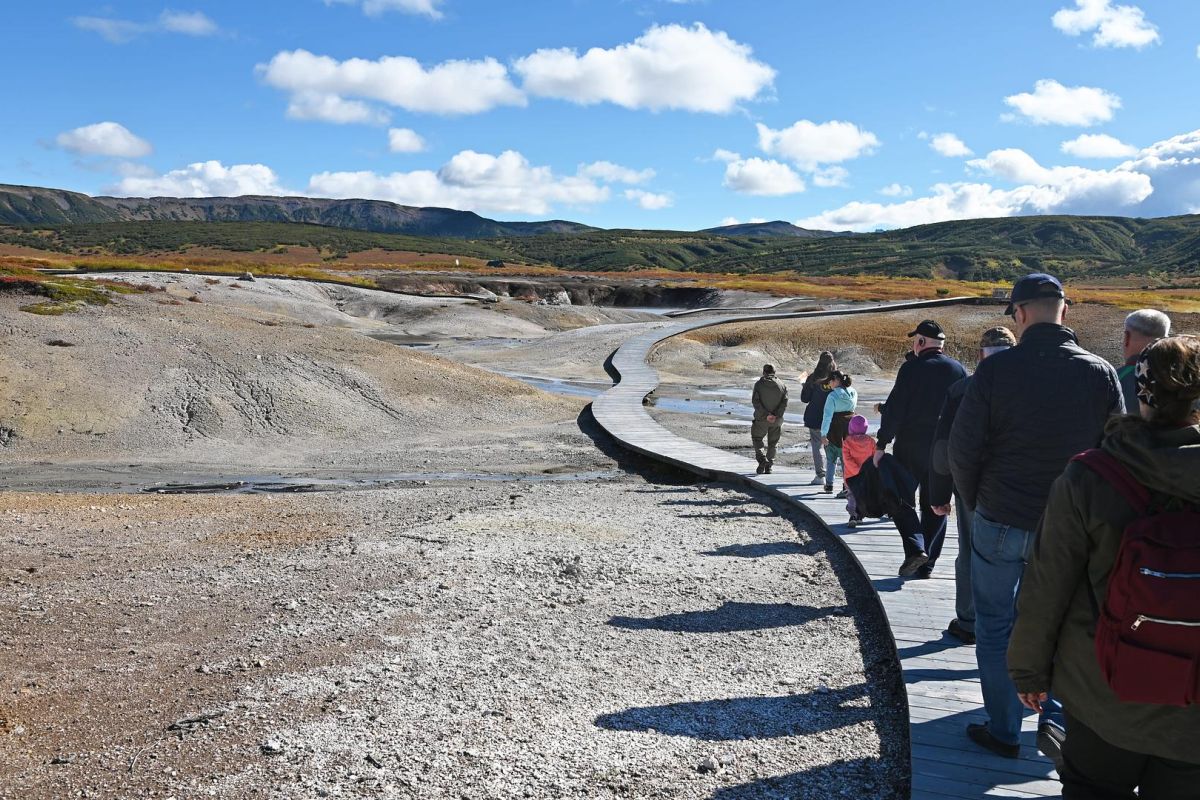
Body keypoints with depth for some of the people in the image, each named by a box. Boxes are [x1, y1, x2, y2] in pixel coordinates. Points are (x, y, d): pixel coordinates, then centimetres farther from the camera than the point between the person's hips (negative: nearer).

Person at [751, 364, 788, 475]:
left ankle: (762, 459, -6)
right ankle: (769, 466, 14)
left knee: (757, 439, 14)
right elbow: (784, 402, -7)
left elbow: (755, 401, -13)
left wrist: (765, 414, -16)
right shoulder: (781, 384, 3)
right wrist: (776, 415, -14)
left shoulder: (759, 384, -3)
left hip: (761, 419, -2)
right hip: (776, 420, 2)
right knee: (772, 443, 13)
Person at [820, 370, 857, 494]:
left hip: (835, 429, -4)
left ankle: (829, 485, 13)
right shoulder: (853, 393, -1)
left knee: (831, 458, 10)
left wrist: (823, 434, -19)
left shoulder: (832, 396, -18)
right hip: (850, 428, 4)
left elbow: (827, 416, -20)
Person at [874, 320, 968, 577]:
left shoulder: (912, 368, -9)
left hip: (911, 445, -4)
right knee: (935, 506, 11)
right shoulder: (958, 370, 4)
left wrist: (881, 444, -9)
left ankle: (915, 548, -9)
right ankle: (927, 564, 14)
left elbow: (894, 409, -13)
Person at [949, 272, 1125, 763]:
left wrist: (975, 502, 7)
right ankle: (1057, 716, 8)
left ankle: (1002, 731, 20)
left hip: (1000, 521, -2)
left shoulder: (997, 369, -13)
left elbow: (963, 447, -10)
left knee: (995, 627, 12)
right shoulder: (1101, 373, -5)